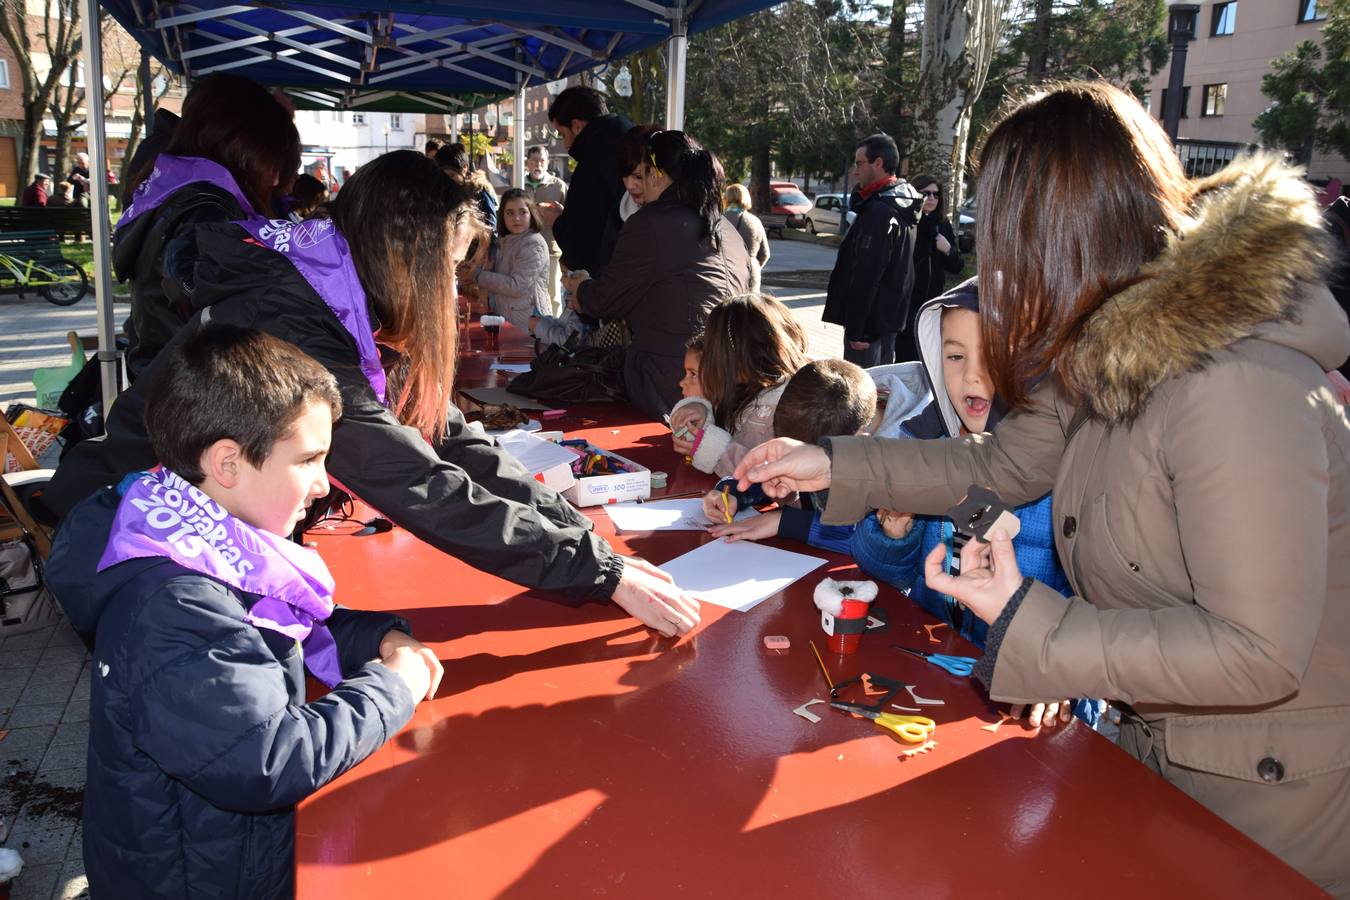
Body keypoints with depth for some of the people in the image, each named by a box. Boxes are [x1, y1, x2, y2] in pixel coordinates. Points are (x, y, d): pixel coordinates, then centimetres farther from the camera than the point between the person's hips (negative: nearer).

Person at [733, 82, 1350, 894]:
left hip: (1273, 790, -7)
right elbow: (1005, 467, 8)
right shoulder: (1116, 351, -5)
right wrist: (835, 467, 7)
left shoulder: (1234, 389, -33)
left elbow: (1258, 651, -32)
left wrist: (1028, 622, -28)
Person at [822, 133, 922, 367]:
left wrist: (855, 329, -22)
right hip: (890, 318, 10)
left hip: (869, 320, -10)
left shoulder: (877, 211, -19)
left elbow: (866, 276, -23)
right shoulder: (901, 205, 12)